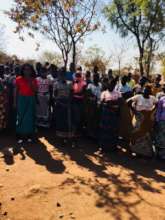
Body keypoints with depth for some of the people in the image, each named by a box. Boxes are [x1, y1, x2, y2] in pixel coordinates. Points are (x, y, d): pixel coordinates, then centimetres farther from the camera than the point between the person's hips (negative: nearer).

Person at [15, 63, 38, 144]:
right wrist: (15, 101, 4)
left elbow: (35, 91, -5)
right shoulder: (18, 79, 1)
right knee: (21, 117, -1)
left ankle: (29, 136, 13)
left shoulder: (33, 80, 3)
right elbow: (16, 91, 5)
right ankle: (20, 136, 6)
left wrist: (30, 83, -15)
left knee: (30, 117, 4)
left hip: (31, 100, 1)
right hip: (21, 99, -1)